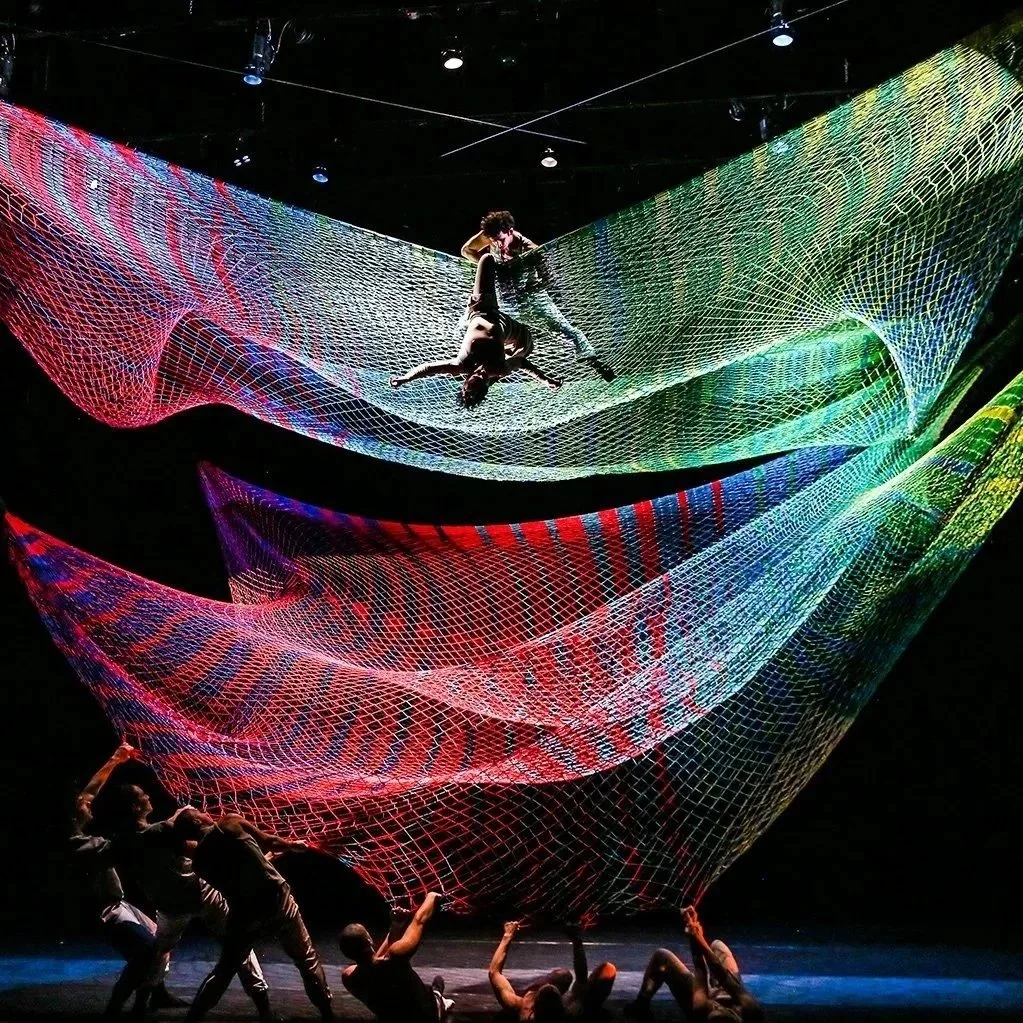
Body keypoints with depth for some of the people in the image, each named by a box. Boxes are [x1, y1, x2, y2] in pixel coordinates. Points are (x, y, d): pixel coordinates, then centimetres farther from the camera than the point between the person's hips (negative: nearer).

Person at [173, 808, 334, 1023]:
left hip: (244, 913, 2)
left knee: (224, 970, 21)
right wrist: (292, 844, 19)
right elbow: (267, 842, 2)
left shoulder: (200, 860, 4)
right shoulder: (231, 824, -6)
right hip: (276, 898, -2)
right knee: (306, 958, 15)